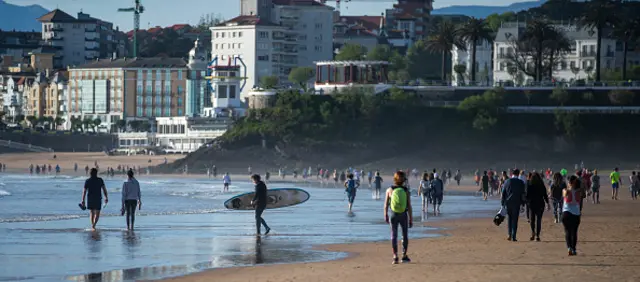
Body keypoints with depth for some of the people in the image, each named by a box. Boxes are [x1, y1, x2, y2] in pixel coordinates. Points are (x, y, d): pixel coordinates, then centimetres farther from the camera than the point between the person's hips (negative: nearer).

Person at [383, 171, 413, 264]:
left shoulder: (389, 190, -8)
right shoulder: (406, 191, -9)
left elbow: (386, 204, -2)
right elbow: (409, 206, -8)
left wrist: (386, 215, 13)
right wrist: (411, 220, -1)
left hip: (393, 215, 0)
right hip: (404, 215, 0)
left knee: (394, 235, 5)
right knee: (405, 235, 16)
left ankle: (395, 257, -3)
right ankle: (404, 256, 20)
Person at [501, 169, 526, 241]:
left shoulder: (507, 181, 0)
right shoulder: (521, 182, -4)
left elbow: (503, 193, 3)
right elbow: (523, 194, -1)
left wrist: (503, 203, 9)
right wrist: (523, 204, 6)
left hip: (508, 203, 2)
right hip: (516, 203, -2)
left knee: (509, 219, 15)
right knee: (515, 220, 1)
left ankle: (510, 235, 9)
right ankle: (514, 237, -2)